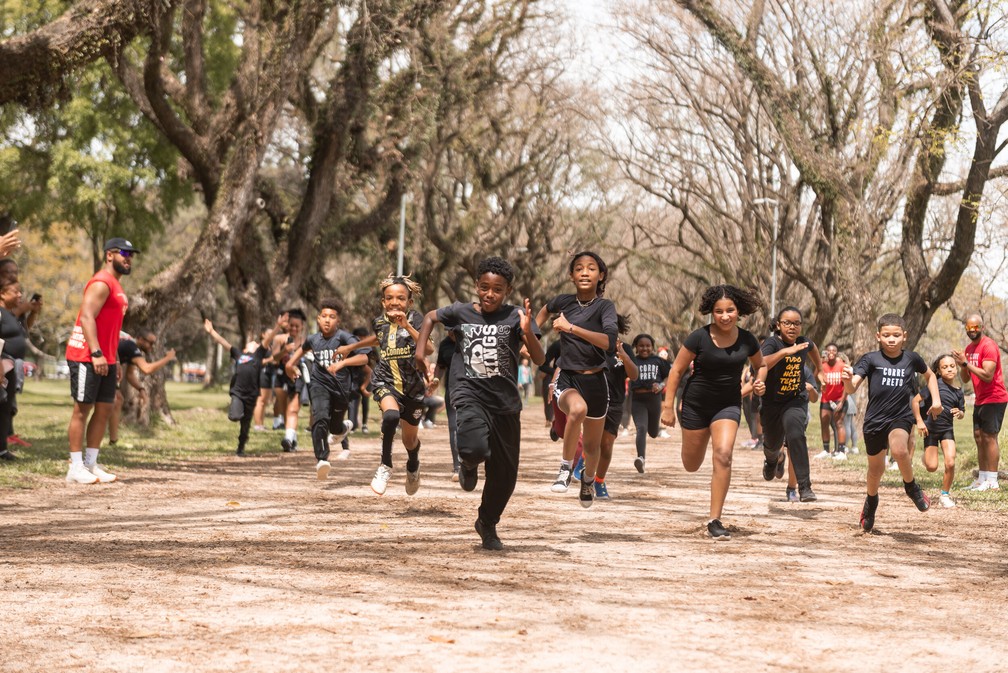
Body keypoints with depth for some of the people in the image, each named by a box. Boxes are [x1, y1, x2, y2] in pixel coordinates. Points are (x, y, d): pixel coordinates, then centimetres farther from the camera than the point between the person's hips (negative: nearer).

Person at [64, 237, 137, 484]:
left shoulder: (116, 286, 18)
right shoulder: (102, 283, -12)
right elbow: (86, 317, -22)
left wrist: (113, 358, 19)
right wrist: (96, 353, -29)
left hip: (105, 358, 9)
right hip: (86, 357, -9)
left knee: (104, 409, 8)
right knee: (83, 409, -6)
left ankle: (91, 464, 12)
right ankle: (76, 467, -3)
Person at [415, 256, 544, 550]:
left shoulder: (515, 317, -3)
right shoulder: (461, 312, 1)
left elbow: (539, 359, -12)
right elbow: (431, 317, 23)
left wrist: (528, 332, -29)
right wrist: (420, 349, 11)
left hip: (505, 402, 1)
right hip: (469, 394, -1)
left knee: (505, 474, 7)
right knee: (475, 448, -31)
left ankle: (487, 524, 36)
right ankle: (469, 465, 9)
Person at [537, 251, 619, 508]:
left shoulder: (605, 306, -10)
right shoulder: (563, 301, 0)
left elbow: (609, 341, -29)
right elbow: (545, 310, 26)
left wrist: (571, 327, -30)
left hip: (595, 381, 0)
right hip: (567, 379, 0)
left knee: (592, 444, 15)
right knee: (578, 409, -37)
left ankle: (588, 479, 49)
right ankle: (566, 467, -18)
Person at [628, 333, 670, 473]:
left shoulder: (658, 361, 6)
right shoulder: (632, 361, 0)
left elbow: (669, 376, 14)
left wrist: (661, 385, -6)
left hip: (654, 398, 2)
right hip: (638, 399, -2)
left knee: (653, 433, 17)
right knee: (641, 429, -20)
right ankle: (641, 458, -27)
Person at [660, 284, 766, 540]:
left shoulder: (747, 340, -6)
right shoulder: (699, 337, -15)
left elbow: (760, 365, 15)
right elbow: (677, 370, -7)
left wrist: (759, 381, -7)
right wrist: (668, 406, -8)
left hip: (728, 404, 1)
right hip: (696, 404, -1)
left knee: (723, 455, -22)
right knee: (691, 466, 13)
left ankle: (714, 520, -13)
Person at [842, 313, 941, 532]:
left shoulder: (911, 358, 0)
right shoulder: (870, 359, -7)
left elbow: (929, 375, 21)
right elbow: (851, 388, -16)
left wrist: (936, 399, 10)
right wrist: (848, 380, -38)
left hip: (901, 417, 0)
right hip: (874, 419, 0)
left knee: (899, 450, -31)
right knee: (876, 468, 14)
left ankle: (911, 487, -3)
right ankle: (871, 502, 44)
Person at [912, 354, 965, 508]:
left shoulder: (958, 392, 2)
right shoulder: (936, 384, -12)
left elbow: (962, 412, 15)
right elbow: (916, 400, -12)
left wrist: (959, 413, -9)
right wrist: (919, 421, -15)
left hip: (947, 429, 3)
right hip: (930, 428, -3)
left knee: (950, 463, -13)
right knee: (932, 467, -4)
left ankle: (945, 494, 6)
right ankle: (927, 456, 34)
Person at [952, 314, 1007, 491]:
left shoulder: (988, 346, -15)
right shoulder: (969, 348, 13)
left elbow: (988, 375, -24)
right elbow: (965, 379, 15)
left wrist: (966, 363, -23)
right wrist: (962, 365, -6)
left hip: (994, 398, -9)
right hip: (980, 400, 9)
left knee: (989, 437, -11)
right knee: (979, 437, 9)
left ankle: (992, 481, -11)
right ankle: (982, 478, 14)